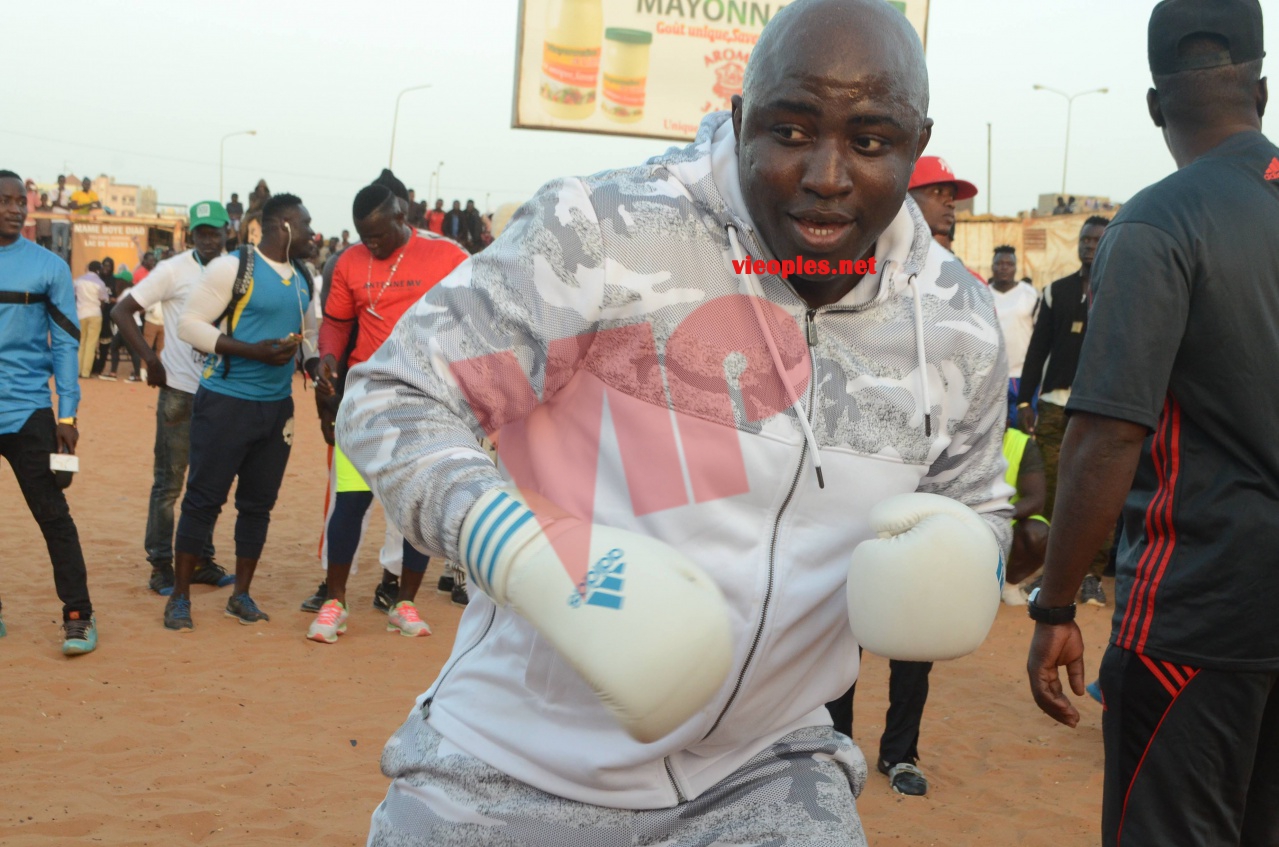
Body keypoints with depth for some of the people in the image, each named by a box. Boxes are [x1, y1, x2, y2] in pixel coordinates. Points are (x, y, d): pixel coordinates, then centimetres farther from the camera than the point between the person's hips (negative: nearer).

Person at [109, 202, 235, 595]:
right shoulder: (174, 271, -7)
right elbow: (121, 312, -8)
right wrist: (151, 359, -13)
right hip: (181, 389, -5)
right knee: (169, 481, 1)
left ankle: (201, 561, 22)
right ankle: (161, 565, 10)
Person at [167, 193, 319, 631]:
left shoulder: (303, 278, 12)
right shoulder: (233, 267, -10)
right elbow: (189, 322, -12)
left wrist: (318, 371, 4)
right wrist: (253, 350, -20)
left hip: (277, 406, 7)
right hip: (226, 402, -6)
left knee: (259, 502, 10)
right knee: (204, 498, -1)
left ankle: (241, 595, 21)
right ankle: (179, 597, 9)